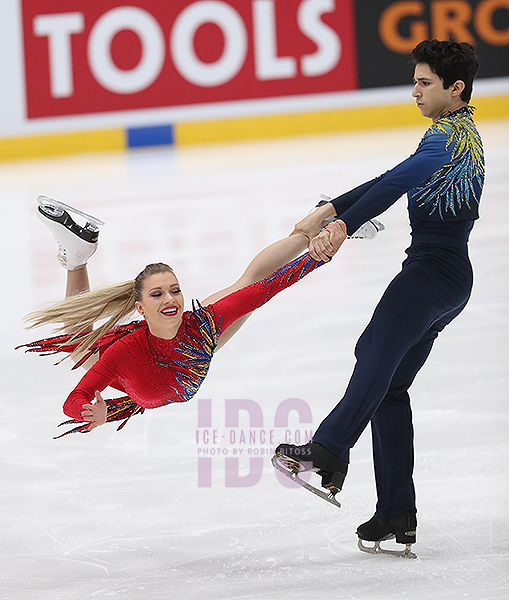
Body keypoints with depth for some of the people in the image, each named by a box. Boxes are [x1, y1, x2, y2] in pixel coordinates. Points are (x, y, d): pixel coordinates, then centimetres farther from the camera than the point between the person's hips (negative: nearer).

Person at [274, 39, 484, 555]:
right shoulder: (463, 133, 24)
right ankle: (396, 515, 7)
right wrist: (330, 210, 14)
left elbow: (396, 183, -23)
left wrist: (342, 228, -30)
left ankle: (329, 452, -56)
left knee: (378, 348, -32)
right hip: (452, 279, 11)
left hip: (434, 268, -11)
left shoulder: (451, 135, -9)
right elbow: (393, 182, 23)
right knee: (390, 386, 9)